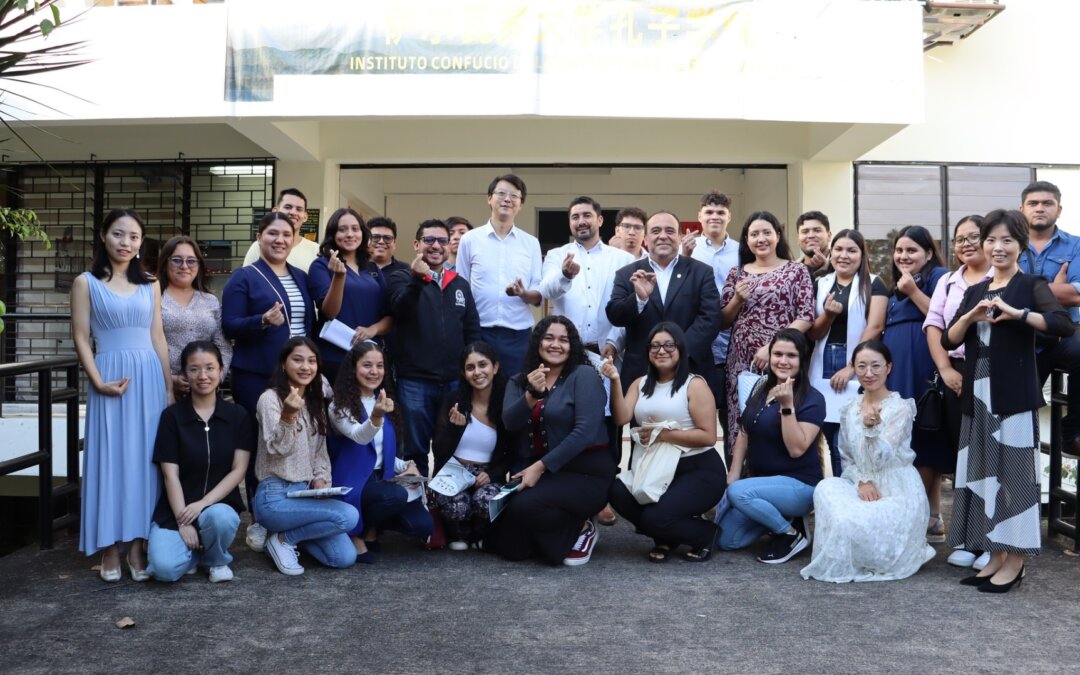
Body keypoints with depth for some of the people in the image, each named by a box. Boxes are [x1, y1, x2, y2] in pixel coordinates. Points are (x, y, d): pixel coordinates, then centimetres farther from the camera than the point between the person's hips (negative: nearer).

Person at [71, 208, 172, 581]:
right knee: (110, 458, 1)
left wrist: (169, 387, 7)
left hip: (150, 376, 3)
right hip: (110, 376, -3)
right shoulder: (86, 282, 2)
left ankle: (138, 545, 11)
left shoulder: (150, 284, 11)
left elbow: (158, 338, 11)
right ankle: (110, 548, 9)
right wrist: (99, 382, -13)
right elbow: (81, 339, -2)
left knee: (145, 458, 3)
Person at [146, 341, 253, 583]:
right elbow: (170, 475, -5)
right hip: (177, 509, -1)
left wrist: (203, 503, -16)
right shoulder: (172, 416, -1)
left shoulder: (237, 415, 3)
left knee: (220, 518, -36)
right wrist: (182, 522, -15)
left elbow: (238, 470, -2)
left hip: (220, 504, 1)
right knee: (165, 568, -27)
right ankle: (194, 550, 10)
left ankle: (216, 559, -1)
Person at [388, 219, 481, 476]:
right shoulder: (402, 277, 3)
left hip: (455, 381, 3)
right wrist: (417, 279, -33)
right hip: (414, 380, -3)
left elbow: (472, 332, 14)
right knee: (415, 450, 7)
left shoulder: (461, 284, 14)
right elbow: (400, 310, -18)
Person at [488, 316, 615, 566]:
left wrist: (541, 466, -21)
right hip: (534, 468, 5)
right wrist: (531, 394, -27)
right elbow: (510, 422, -8)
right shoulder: (518, 381, 8)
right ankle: (560, 532, 22)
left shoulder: (584, 375, -8)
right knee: (510, 548, -7)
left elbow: (585, 431, -18)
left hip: (585, 470, -5)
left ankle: (581, 530, -1)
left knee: (524, 506, -28)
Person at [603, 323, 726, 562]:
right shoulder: (640, 384, 10)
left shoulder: (694, 385, -7)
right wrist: (615, 382, -18)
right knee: (617, 493, -21)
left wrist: (666, 435, -20)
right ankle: (667, 537, 5)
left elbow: (708, 436, -14)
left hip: (700, 470, -6)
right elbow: (621, 418, -7)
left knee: (655, 517, -25)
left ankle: (705, 533, 8)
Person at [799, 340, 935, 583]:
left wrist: (873, 427, -39)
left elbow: (881, 460, -19)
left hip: (898, 492, -5)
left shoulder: (901, 408, -8)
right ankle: (837, 561, -10)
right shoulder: (849, 409, 8)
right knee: (826, 487, -26)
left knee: (852, 523, -30)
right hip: (864, 487, 5)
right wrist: (861, 482, -9)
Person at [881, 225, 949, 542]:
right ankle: (931, 517, 10)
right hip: (896, 371, 8)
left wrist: (914, 292, -13)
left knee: (922, 440, -7)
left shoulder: (938, 276, 0)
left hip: (924, 371, -8)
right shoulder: (895, 286, 22)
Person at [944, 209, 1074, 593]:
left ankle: (1015, 562, 6)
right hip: (978, 394, 6)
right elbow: (949, 341, 7)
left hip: (1015, 394, -6)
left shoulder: (1031, 285, -2)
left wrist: (1016, 313, -26)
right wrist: (971, 316, -10)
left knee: (1014, 472, -2)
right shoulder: (975, 291, 14)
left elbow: (1065, 325, -19)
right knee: (983, 472, 8)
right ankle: (995, 556, 18)